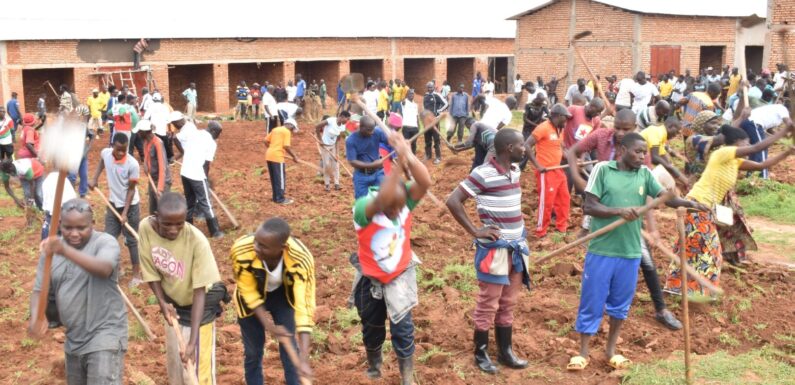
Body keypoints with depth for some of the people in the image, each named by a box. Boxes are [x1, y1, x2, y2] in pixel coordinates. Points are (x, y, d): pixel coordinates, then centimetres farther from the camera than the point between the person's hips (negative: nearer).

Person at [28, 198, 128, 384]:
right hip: (73, 337, 7)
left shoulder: (105, 242, -14)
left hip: (105, 333, -7)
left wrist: (66, 251, -49)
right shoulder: (51, 248, 4)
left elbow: (104, 269, -35)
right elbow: (39, 290, 2)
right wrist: (36, 317, -20)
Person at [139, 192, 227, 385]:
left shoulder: (197, 240, -33)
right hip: (173, 303, 5)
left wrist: (193, 341, -34)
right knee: (174, 364, 20)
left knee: (197, 369, -3)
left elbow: (199, 292, -31)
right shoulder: (146, 228, -21)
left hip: (200, 305, -5)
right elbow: (150, 271, -7)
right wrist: (162, 302, -22)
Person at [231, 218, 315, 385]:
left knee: (290, 349, 0)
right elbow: (249, 293, -22)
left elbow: (304, 305, -39)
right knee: (253, 352, 9)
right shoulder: (241, 250, -38)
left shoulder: (301, 259, -38)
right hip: (252, 298, 0)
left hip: (284, 295, 0)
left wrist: (304, 358, -44)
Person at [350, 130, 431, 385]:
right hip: (370, 279, 0)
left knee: (402, 328, -1)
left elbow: (425, 182, -37)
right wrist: (399, 165, -58)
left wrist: (408, 155, -49)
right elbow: (381, 201, -52)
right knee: (372, 327, 20)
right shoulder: (363, 208, -29)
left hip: (400, 275, 1)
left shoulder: (405, 200, -18)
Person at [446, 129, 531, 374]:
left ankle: (506, 351, 28)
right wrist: (474, 232, -17)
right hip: (495, 248, -7)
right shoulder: (483, 174, -18)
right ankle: (481, 354, 18)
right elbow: (453, 201, -19)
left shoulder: (515, 170, 6)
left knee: (508, 303, 16)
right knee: (488, 304, 4)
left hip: (516, 247, 7)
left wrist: (518, 227, 9)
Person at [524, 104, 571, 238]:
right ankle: (541, 232, 6)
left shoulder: (559, 130, 11)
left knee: (564, 198, 16)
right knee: (546, 202, -4)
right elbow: (527, 145, -20)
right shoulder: (543, 128, -16)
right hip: (546, 172, -9)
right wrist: (537, 165, -21)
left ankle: (562, 227, 29)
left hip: (558, 170, 9)